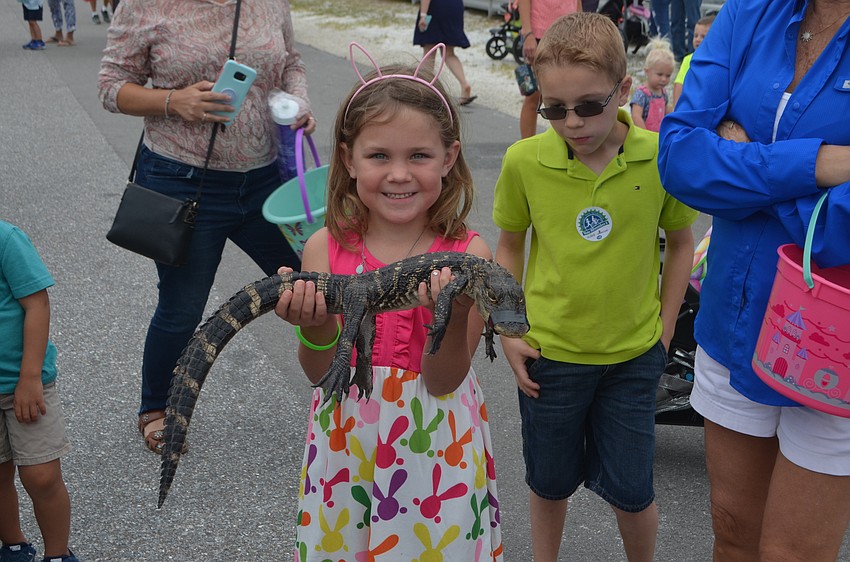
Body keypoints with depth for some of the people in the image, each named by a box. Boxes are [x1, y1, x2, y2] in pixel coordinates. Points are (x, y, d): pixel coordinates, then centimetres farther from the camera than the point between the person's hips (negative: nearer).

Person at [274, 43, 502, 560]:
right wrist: (317, 329, -28)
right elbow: (324, 375, -8)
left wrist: (454, 317, -34)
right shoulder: (326, 249, -9)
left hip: (435, 447, -2)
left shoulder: (467, 254, -14)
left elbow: (442, 382, -16)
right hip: (349, 440, 2)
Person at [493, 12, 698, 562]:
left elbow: (681, 243, 1)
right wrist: (510, 333, -2)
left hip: (634, 356, 0)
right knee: (550, 482, 18)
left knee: (630, 490, 10)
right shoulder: (524, 161, -13)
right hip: (548, 354, 1)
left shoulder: (660, 157, -14)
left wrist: (664, 332, 1)